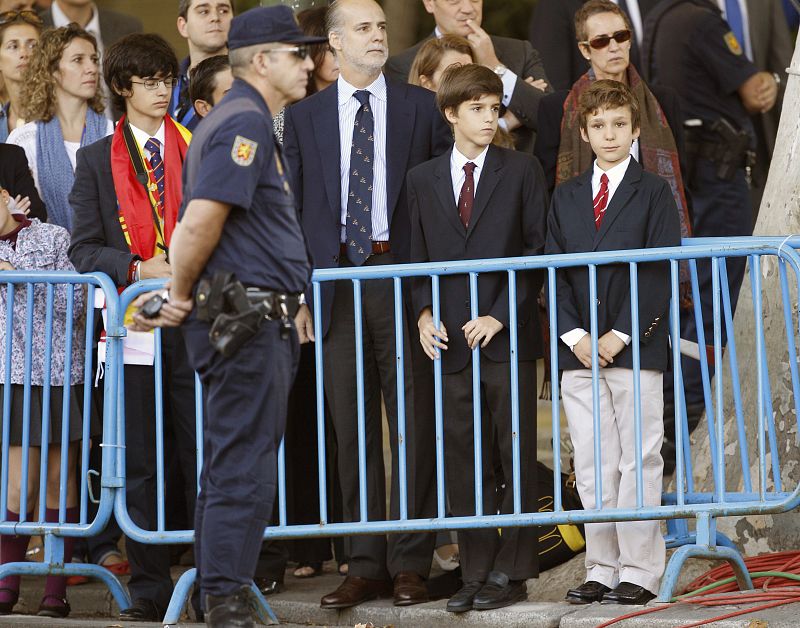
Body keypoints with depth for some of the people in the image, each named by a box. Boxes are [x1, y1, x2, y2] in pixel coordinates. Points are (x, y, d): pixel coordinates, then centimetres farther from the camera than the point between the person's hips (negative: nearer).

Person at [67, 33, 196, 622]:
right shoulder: (97, 160, 10)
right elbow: (83, 247, 5)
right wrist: (139, 268, -12)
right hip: (133, 326, 0)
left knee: (204, 456, -2)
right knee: (138, 463, 2)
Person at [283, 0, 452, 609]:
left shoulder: (421, 107, 6)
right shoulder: (305, 116, 10)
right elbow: (294, 209, 10)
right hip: (336, 281, 2)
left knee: (413, 422, -2)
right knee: (352, 427, 4)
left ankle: (410, 563, 3)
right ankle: (365, 564, 8)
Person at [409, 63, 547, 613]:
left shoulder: (522, 171, 3)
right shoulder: (424, 179, 12)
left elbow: (537, 250, -1)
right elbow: (418, 257, 14)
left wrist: (500, 315, -10)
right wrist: (425, 314, -3)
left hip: (510, 338, -3)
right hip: (453, 341, 3)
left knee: (517, 457, -1)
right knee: (463, 461, 4)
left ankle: (511, 572, 3)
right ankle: (476, 572, 9)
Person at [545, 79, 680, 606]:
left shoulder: (654, 193, 2)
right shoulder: (566, 197, 14)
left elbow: (661, 273, -5)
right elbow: (555, 272, 9)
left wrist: (620, 335, -12)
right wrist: (573, 335, -5)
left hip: (636, 346, -4)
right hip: (580, 350, 4)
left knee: (639, 460, -3)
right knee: (593, 466, 4)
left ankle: (639, 571, -1)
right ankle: (603, 568, 8)